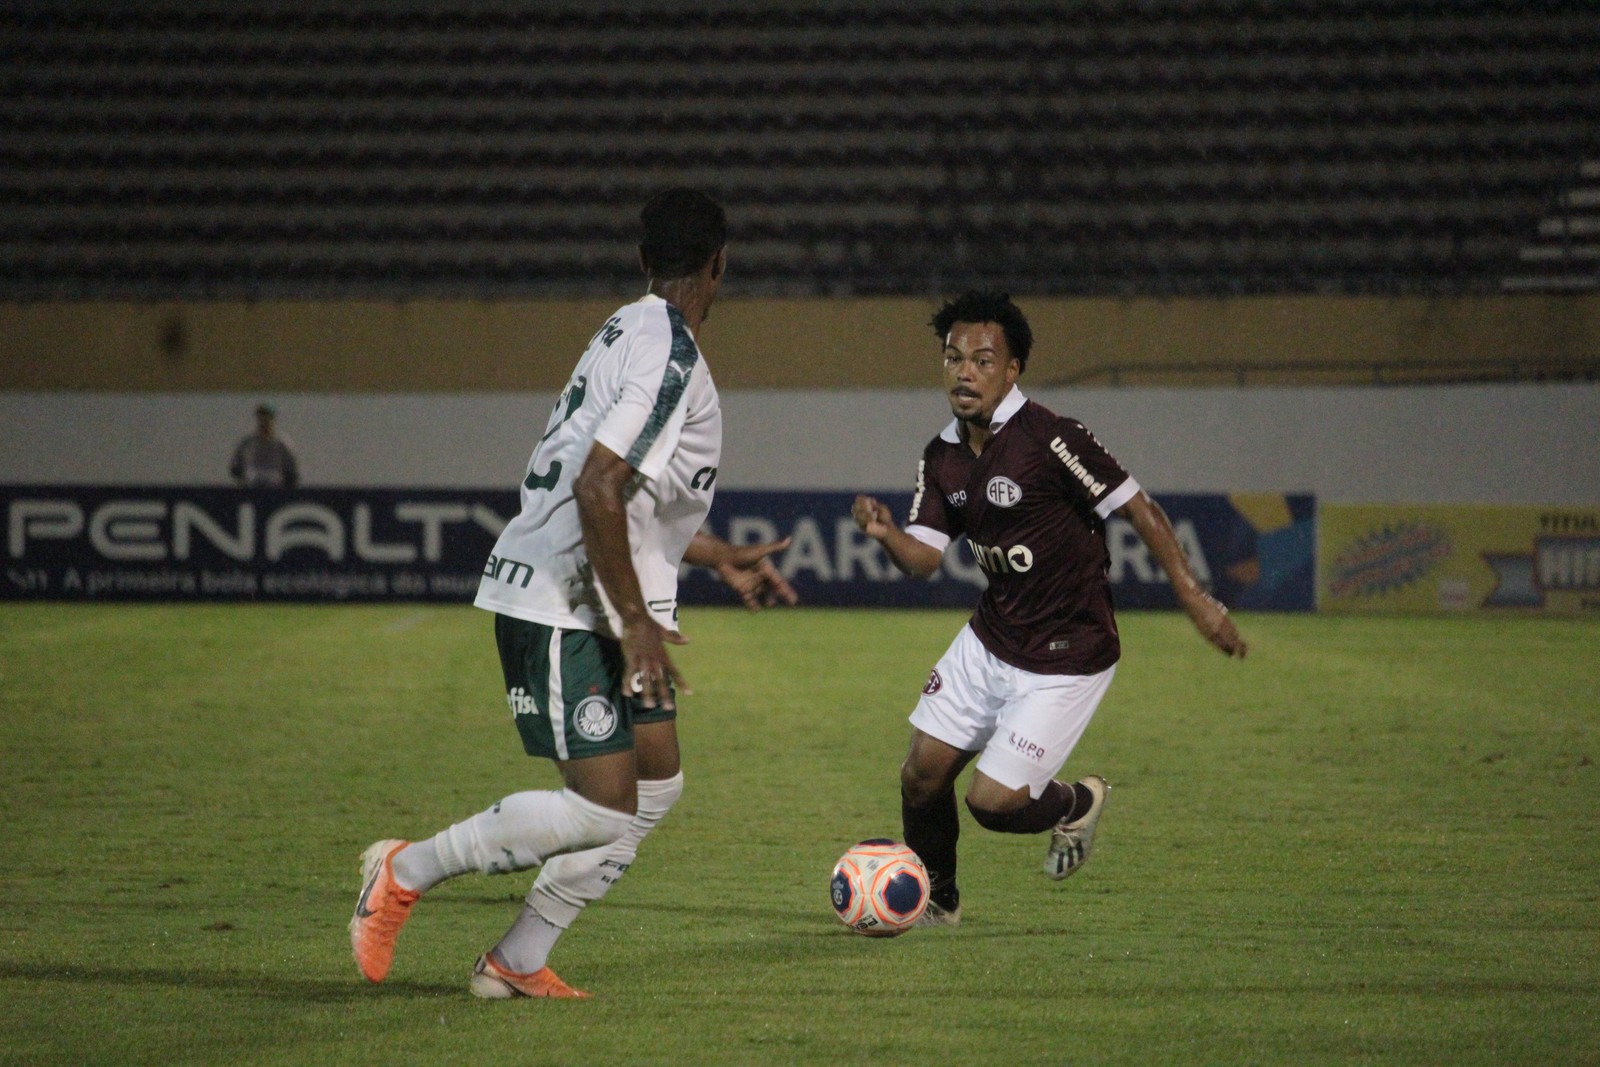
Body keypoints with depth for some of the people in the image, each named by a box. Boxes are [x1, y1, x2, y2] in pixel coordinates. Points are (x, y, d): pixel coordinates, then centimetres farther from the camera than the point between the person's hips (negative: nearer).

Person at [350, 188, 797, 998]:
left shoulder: (631, 334, 14)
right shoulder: (668, 357, -17)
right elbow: (597, 488, -27)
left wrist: (719, 558, 30)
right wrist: (637, 620, -23)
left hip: (601, 606, 11)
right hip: (562, 605, -11)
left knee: (657, 784, 10)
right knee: (602, 808, -12)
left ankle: (517, 963, 13)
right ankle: (406, 872, 3)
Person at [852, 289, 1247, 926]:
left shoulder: (1050, 439, -21)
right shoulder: (942, 457, 2)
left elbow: (1139, 510, -17)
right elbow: (924, 559, -2)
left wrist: (1195, 599, -20)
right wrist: (885, 533, -25)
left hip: (1066, 658, -7)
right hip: (989, 641, 7)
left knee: (992, 801, -10)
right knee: (921, 775, 5)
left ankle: (1075, 804, 24)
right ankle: (933, 899, 32)